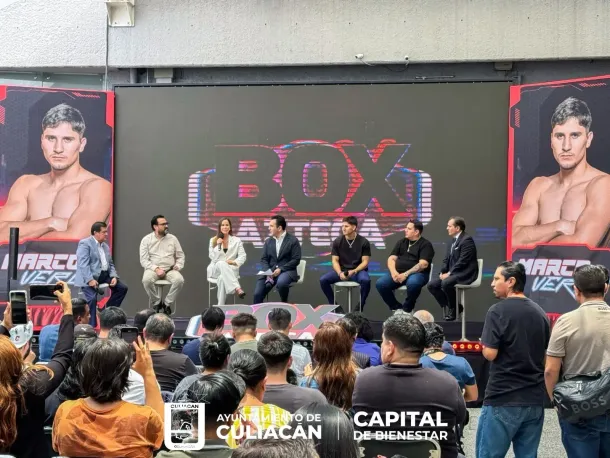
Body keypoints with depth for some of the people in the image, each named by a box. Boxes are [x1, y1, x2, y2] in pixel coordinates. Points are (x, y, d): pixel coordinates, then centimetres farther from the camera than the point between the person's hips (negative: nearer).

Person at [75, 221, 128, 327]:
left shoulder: (105, 246, 19)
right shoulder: (85, 243, -7)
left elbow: (110, 264, 20)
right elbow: (83, 264, -18)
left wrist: (114, 276, 0)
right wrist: (90, 279, -29)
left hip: (104, 275, 8)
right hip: (90, 276, -8)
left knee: (122, 288, 1)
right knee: (92, 298, -27)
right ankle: (91, 326, -16)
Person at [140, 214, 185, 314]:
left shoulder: (172, 238, 11)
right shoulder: (146, 240, 3)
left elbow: (181, 256, 14)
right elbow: (144, 260, -4)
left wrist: (178, 266, -7)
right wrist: (156, 269, -18)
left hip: (170, 270, 2)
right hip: (153, 269, -2)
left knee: (179, 280, -31)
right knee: (146, 280, -36)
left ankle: (167, 304, -11)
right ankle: (157, 303, -11)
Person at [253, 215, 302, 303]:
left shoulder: (293, 240, -1)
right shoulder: (268, 241, 14)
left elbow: (296, 260, -7)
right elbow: (264, 259, 11)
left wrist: (280, 269, -17)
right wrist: (268, 271, -10)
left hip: (287, 271, -4)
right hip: (270, 272, 4)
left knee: (281, 283, -37)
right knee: (257, 294, -17)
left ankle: (284, 304, -9)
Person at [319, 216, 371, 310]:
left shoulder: (363, 242, -4)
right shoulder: (337, 241, 1)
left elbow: (365, 262, -6)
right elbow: (335, 261, 0)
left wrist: (354, 271, -23)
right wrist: (340, 273, -20)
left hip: (358, 271, -2)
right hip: (342, 270, 3)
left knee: (365, 280, -37)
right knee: (323, 280, -22)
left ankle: (359, 308, -16)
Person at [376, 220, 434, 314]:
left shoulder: (425, 244, -1)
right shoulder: (401, 242, 16)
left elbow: (423, 264, -13)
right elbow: (391, 259, 10)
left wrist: (405, 274, -21)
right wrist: (393, 272, -12)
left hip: (417, 273, -5)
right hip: (398, 273, 5)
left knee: (413, 283, -39)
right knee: (380, 284, -20)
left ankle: (407, 309, -13)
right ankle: (397, 308, -3)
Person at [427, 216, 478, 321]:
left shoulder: (467, 240, -14)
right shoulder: (453, 241, 16)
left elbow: (462, 261, -21)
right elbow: (447, 259, 16)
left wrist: (449, 273, -20)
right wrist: (443, 272, -1)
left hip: (464, 274, -9)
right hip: (453, 273, 9)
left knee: (445, 283, -33)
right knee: (431, 285, -6)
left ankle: (454, 308, -9)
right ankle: (448, 307, 4)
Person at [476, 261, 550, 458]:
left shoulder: (498, 311, -11)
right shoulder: (540, 313, 11)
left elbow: (490, 354, -16)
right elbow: (545, 357, 16)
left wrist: (485, 345, 4)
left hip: (503, 399, -7)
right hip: (534, 399, 7)